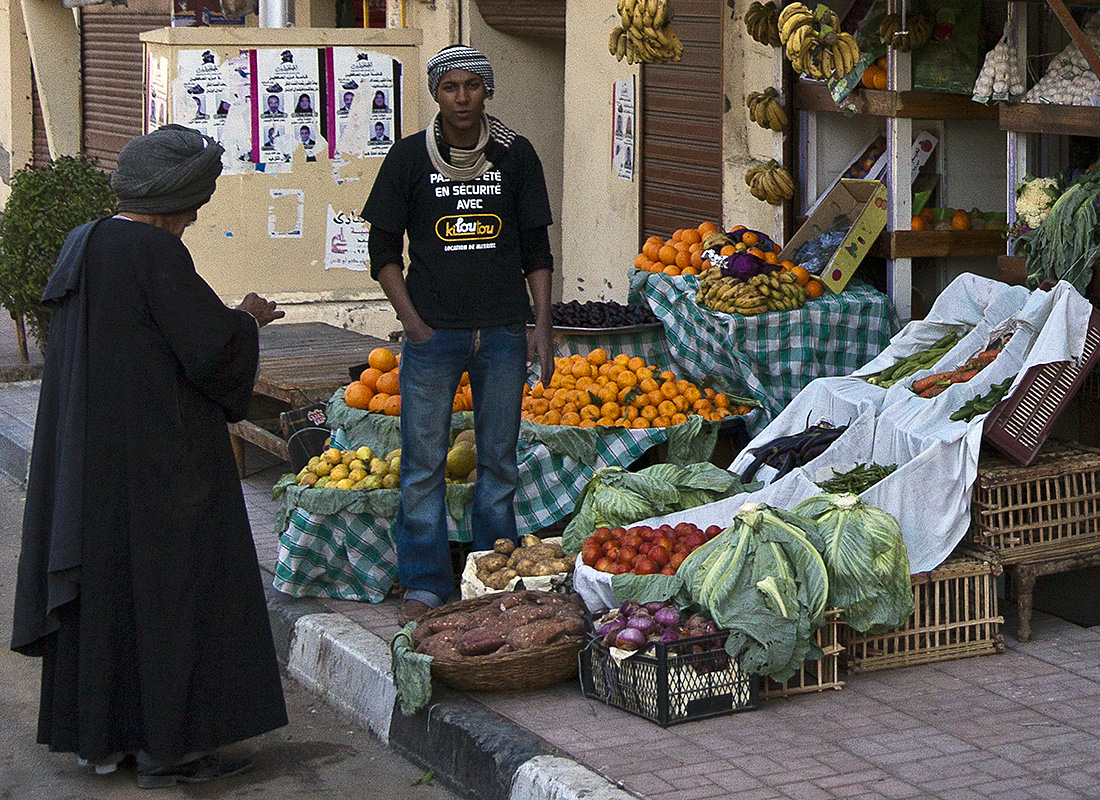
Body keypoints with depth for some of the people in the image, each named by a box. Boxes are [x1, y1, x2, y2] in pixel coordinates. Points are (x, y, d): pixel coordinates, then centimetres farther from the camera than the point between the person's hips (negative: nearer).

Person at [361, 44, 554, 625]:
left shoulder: (515, 154, 5)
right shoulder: (410, 157, 1)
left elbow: (536, 249, 10)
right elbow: (384, 249, 5)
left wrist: (542, 326, 3)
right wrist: (412, 320, -5)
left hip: (503, 332, 1)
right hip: (433, 332, -1)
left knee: (499, 462, 8)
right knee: (423, 463, 0)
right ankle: (424, 585, 9)